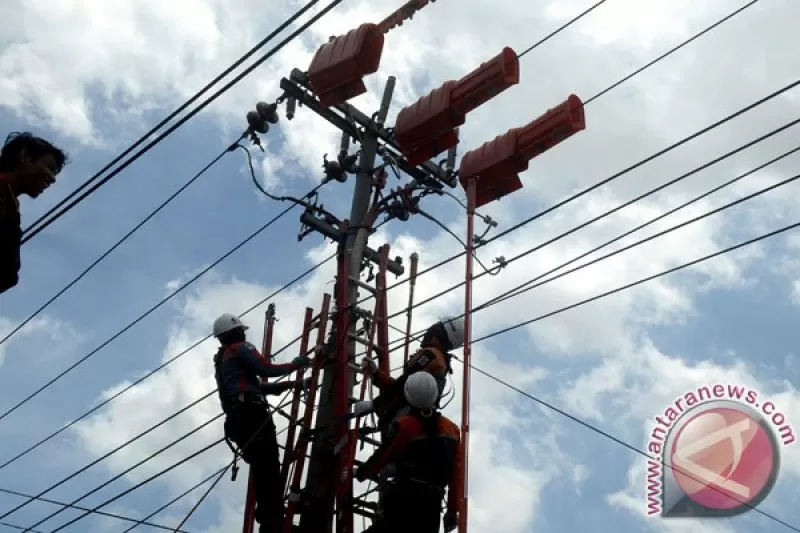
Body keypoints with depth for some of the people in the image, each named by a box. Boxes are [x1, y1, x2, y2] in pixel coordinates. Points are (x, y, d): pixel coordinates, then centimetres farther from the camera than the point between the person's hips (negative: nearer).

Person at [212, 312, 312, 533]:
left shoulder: (221, 360, 34)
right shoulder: (241, 348, 6)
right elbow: (266, 369, -8)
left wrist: (291, 384, 28)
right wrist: (295, 364, 7)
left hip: (236, 419, 9)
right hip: (251, 413, -9)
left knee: (261, 469, 5)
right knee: (269, 467, -17)